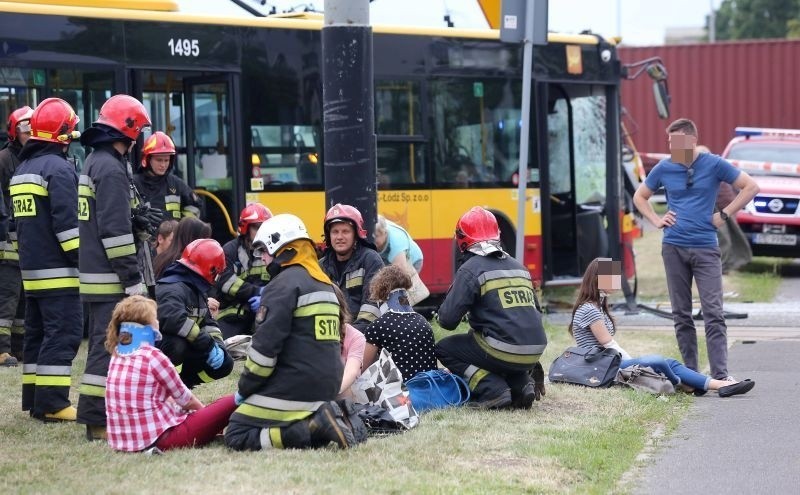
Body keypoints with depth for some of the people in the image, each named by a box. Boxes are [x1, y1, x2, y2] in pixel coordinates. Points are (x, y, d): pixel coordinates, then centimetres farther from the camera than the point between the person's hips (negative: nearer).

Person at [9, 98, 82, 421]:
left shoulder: (22, 170, 17)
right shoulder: (58, 168, -12)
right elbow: (67, 222, -19)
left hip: (31, 269, 9)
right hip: (58, 272, -9)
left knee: (37, 333, 13)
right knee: (63, 334, -9)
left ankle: (34, 400, 15)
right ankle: (53, 404, -13)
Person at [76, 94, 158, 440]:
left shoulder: (94, 163, 16)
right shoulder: (112, 169, -16)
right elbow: (114, 231, -20)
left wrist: (139, 222, 7)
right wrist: (133, 279, -18)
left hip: (93, 275, 10)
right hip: (110, 278, -10)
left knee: (102, 343, 16)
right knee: (108, 346, -10)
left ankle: (99, 412, 22)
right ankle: (97, 421, -11)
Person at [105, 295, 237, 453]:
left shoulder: (117, 357, 10)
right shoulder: (153, 356, -11)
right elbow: (184, 398, 0)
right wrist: (205, 411, 19)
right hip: (159, 438, -8)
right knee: (230, 403, -3)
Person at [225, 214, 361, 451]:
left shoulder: (284, 284, -12)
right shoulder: (325, 283, 17)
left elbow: (266, 345, -16)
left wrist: (245, 388, -5)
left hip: (293, 390, -9)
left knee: (236, 437, -5)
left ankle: (312, 428, -18)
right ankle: (321, 419, 0)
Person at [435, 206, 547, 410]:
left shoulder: (471, 269, -5)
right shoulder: (518, 266, 16)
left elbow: (448, 320, -9)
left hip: (505, 352, -7)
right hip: (534, 354, 7)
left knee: (444, 349, 14)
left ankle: (493, 390, -4)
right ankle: (522, 383, 8)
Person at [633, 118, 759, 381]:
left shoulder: (714, 165, -2)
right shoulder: (664, 168, 6)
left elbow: (751, 187, 2)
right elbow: (640, 197, 21)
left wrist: (725, 214, -2)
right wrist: (657, 220, 6)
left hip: (705, 248, -3)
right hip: (674, 248, 3)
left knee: (713, 313, -9)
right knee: (681, 315, 6)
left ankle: (720, 376, -13)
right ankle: (690, 373, 12)